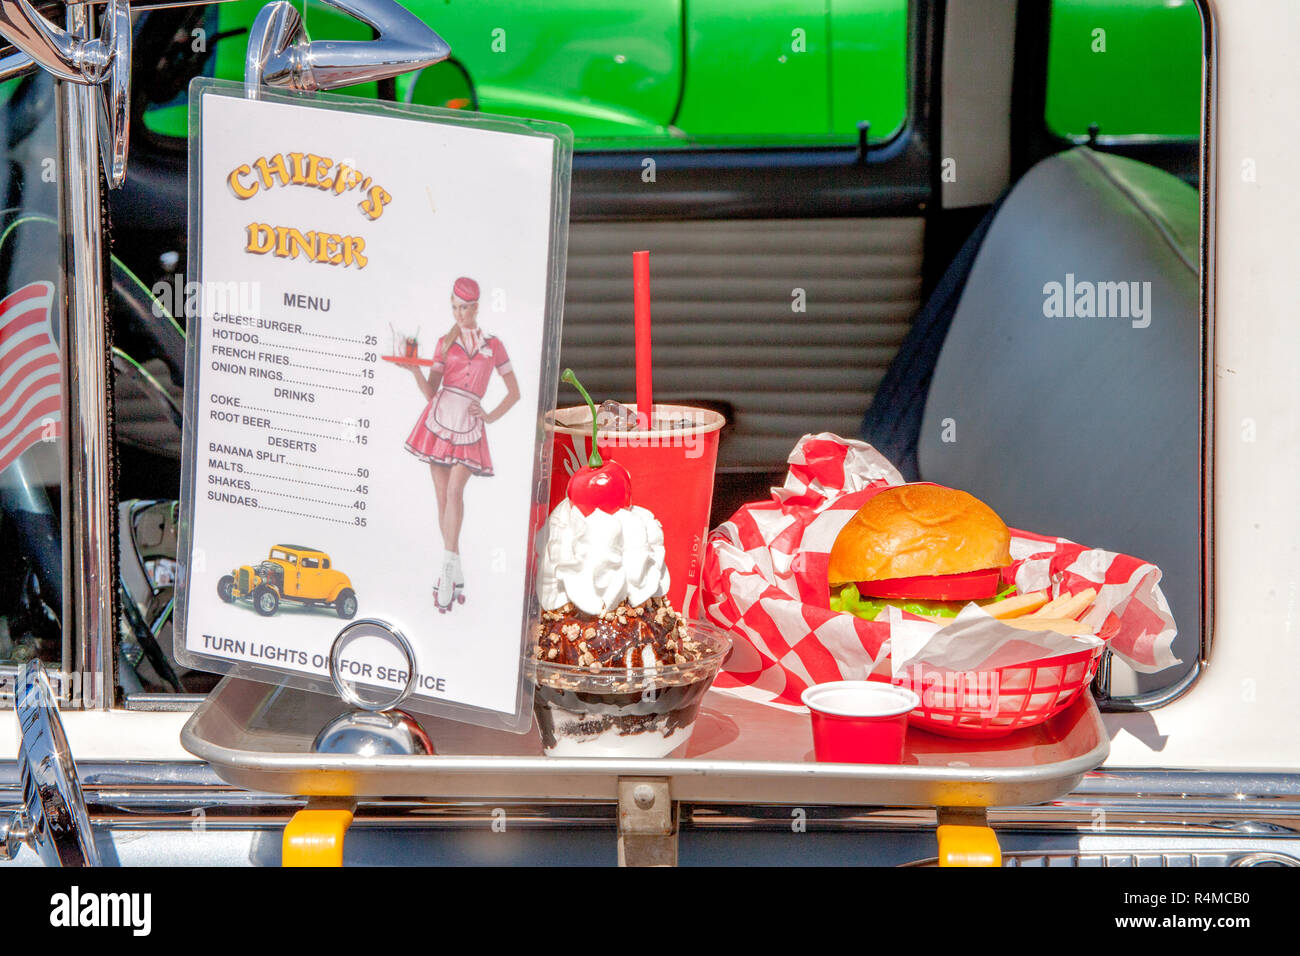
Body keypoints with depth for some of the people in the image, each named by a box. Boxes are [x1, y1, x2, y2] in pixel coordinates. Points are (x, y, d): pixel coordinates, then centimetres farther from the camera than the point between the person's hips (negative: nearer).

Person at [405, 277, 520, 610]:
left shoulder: (493, 345, 9)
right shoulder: (445, 343, 11)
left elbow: (514, 391, 13)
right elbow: (431, 392, 7)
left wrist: (491, 416, 1)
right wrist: (415, 369, -9)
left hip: (469, 426, -2)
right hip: (439, 419, 2)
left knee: (455, 491, -18)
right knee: (442, 496, 1)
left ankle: (448, 569, -21)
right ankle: (455, 575, 9)